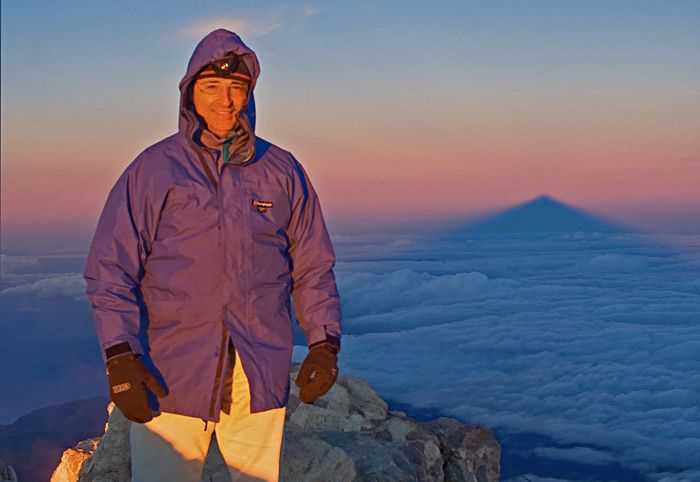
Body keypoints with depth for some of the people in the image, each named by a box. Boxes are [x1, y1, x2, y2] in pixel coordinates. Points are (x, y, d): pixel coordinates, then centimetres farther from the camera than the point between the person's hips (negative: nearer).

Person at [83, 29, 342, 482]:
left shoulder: (282, 172, 8)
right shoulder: (152, 169, 2)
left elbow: (313, 269, 13)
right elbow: (109, 271, 0)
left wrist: (324, 343, 2)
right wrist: (120, 357, -10)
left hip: (261, 377, 2)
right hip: (168, 374, -2)